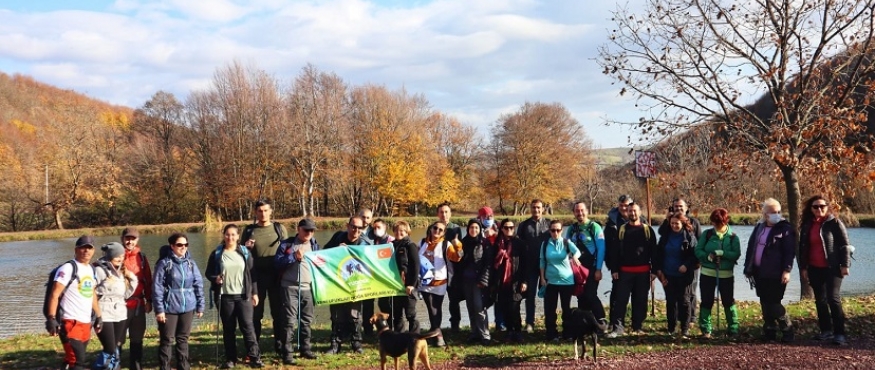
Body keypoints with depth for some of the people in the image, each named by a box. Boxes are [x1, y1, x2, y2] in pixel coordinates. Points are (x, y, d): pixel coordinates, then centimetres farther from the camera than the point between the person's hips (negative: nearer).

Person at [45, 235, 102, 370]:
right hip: (70, 322, -8)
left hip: (86, 323, 8)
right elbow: (54, 295, -14)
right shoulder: (68, 268, -10)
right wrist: (51, 319, -21)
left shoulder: (91, 269, 15)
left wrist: (98, 316, 21)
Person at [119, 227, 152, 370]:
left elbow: (148, 280, 10)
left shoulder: (141, 256, 8)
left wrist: (149, 300, 7)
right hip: (121, 304, -4)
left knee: (137, 339, 14)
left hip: (138, 304, 4)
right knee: (117, 339, 1)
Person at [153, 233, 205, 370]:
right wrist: (159, 309, -12)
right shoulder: (164, 263, -8)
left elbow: (198, 285, 8)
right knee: (167, 340, 3)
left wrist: (200, 306, 6)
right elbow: (157, 288, -9)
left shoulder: (191, 263, 5)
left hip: (187, 307, 4)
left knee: (183, 339, 14)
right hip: (169, 308, -4)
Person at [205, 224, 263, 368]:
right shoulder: (217, 254, 2)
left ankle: (255, 357, -1)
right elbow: (208, 273, 7)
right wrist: (215, 279, -15)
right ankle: (230, 359, 16)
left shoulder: (245, 252, 4)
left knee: (247, 326, -4)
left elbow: (251, 273, 6)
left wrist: (254, 292, 3)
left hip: (243, 295, 0)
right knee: (228, 329, 7)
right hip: (225, 297, 0)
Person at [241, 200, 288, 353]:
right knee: (255, 313, 3)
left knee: (278, 311, 6)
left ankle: (280, 345, 17)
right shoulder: (249, 230, 4)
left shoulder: (280, 229, 4)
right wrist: (246, 247, -12)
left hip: (276, 275, 0)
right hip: (256, 276, 0)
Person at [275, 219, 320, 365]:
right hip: (290, 287, -5)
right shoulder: (287, 244, 0)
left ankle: (305, 348, 23)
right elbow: (277, 263, -8)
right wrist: (294, 256, -16)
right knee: (289, 320, -7)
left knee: (307, 320, 12)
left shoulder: (315, 245, 14)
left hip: (308, 288, 5)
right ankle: (287, 353, -5)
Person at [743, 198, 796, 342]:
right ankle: (769, 332, 21)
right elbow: (751, 248, 15)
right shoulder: (759, 227, 12)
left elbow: (790, 252, -12)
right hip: (760, 272, 7)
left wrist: (787, 270, -19)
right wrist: (748, 268, 13)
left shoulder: (785, 228, -7)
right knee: (765, 303, 11)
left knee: (773, 304, -8)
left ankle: (788, 331, 6)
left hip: (775, 274, -6)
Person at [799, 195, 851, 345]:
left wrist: (845, 264, -13)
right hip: (814, 269, 6)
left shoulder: (834, 223, -6)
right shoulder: (807, 225, 9)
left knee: (833, 299, -11)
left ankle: (839, 333, -7)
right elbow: (803, 247, 14)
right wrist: (803, 267, 9)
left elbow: (844, 244, -7)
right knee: (820, 300, 10)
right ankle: (826, 331, 19)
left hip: (832, 268, -6)